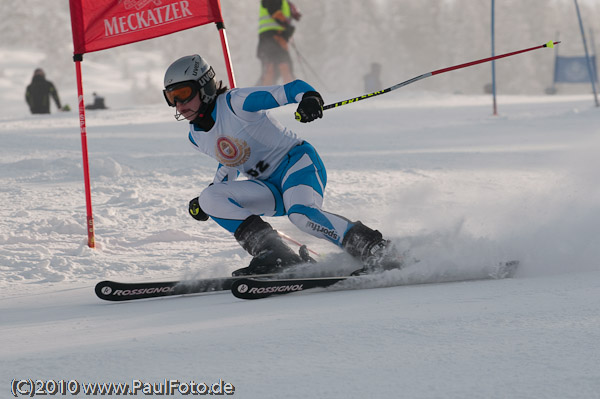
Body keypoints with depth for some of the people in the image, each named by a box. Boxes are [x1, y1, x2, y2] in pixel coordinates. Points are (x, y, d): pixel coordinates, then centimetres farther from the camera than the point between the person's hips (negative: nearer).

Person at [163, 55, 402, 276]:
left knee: (301, 214, -37)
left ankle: (377, 250, -26)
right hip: (268, 188, 7)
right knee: (209, 199, -17)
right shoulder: (196, 137, 8)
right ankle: (274, 256, -25)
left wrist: (310, 97, -41)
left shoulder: (235, 102, -15)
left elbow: (291, 90, -19)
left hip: (296, 162, -7)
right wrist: (205, 201, 18)